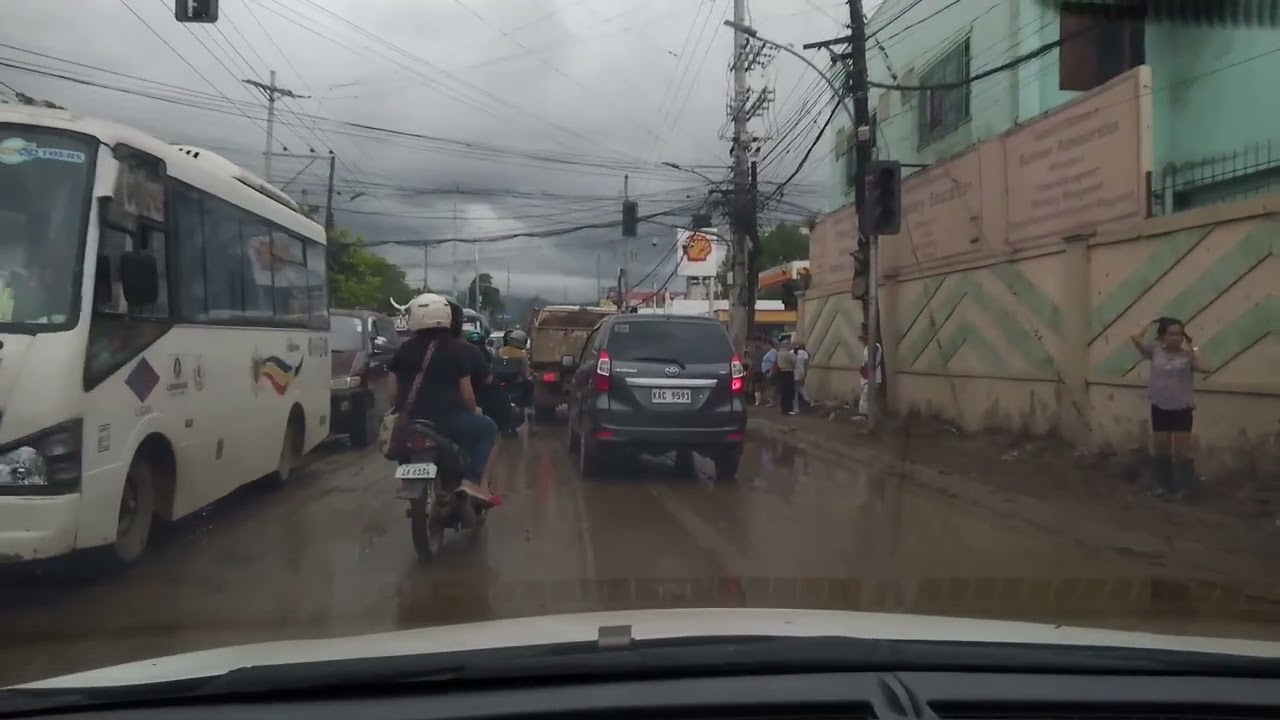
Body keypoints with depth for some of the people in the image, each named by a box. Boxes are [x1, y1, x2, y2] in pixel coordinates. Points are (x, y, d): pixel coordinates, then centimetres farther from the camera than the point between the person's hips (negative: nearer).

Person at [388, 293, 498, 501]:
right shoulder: (457, 349, -5)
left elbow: (395, 392, 9)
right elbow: (465, 392, -4)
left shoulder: (404, 350, 8)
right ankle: (472, 480, -3)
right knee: (488, 428, 15)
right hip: (446, 419, -5)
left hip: (413, 420, 6)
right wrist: (474, 410, 16)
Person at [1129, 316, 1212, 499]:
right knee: (1160, 449, 11)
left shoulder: (1187, 355, -6)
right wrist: (1151, 324, -1)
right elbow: (1135, 338, -12)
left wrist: (1193, 350, -12)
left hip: (1182, 409, -2)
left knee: (1181, 450, 1)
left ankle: (1182, 487, 14)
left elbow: (1205, 369, -21)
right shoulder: (1155, 351, -2)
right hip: (1159, 408, 2)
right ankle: (1162, 484, 25)